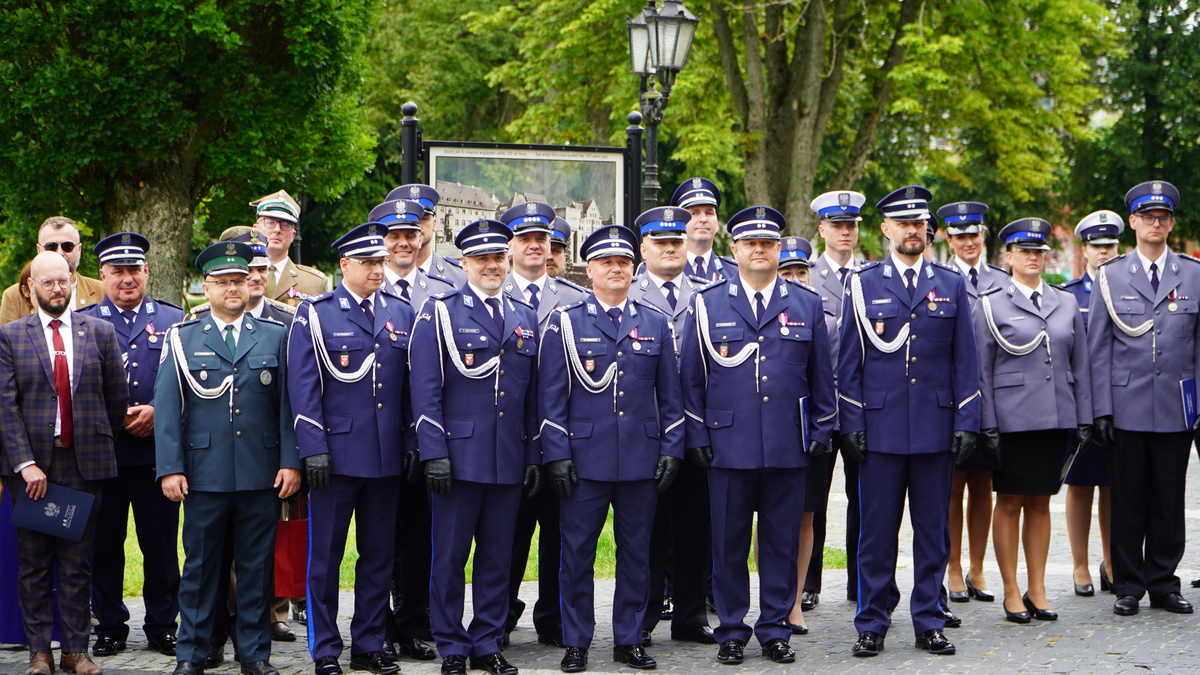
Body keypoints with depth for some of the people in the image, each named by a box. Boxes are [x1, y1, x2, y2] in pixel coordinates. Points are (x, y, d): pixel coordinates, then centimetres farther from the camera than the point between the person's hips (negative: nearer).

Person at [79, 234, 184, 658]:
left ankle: (162, 626, 13)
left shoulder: (173, 321, 10)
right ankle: (109, 627, 16)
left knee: (161, 544, 2)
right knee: (104, 544, 4)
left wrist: (157, 412, -10)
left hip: (157, 451, 0)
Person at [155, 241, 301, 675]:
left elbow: (288, 404, 7)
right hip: (205, 473, -1)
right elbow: (167, 408, 2)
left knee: (257, 566, 5)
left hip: (262, 476, 1)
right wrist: (170, 468, -6)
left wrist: (291, 462, -2)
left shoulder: (275, 336, 10)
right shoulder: (182, 339, 7)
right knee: (200, 566, 5)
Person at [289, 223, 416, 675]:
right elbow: (303, 386, -5)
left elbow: (412, 384, 12)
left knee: (379, 555, 9)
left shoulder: (401, 313, 11)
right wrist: (313, 450, -11)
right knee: (325, 556, 2)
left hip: (387, 458, 4)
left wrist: (412, 443, 6)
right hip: (336, 454, -4)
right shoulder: (316, 314, -1)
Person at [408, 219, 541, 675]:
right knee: (450, 557, 1)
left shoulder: (525, 318, 14)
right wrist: (434, 454, -12)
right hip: (459, 457, -4)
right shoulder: (439, 313, 0)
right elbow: (425, 390, -6)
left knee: (498, 556, 8)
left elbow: (532, 395, 15)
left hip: (510, 460, 4)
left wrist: (534, 455, 10)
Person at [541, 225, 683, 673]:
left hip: (642, 460, 2)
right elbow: (553, 396, 1)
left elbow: (669, 395, 12)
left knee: (636, 552, 7)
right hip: (585, 459, -2)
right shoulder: (565, 322, 4)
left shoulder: (656, 323, 11)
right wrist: (557, 455, -5)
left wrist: (671, 450, 4)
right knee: (577, 553, 1)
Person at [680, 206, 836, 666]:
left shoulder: (807, 304, 10)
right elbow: (691, 376, 7)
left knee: (782, 542, 5)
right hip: (729, 446, -1)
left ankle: (775, 630, 16)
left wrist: (821, 431, 7)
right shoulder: (707, 304, 6)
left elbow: (821, 377, 13)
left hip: (788, 448, 1)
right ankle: (731, 632, 15)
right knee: (729, 544, 4)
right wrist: (696, 435, 1)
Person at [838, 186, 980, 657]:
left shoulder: (951, 284, 9)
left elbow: (964, 359, 8)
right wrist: (851, 423, -2)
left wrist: (967, 422, 1)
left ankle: (929, 622, 15)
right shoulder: (863, 284, 5)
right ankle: (872, 624, 10)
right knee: (877, 530, 1)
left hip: (937, 428, 2)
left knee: (933, 530, 6)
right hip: (881, 427, -1)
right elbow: (850, 360, 4)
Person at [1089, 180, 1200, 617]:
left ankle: (1163, 584, 15)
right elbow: (1098, 348, 4)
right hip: (1126, 406, -1)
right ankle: (1128, 586, 11)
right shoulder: (1111, 276, 6)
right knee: (1127, 499, 2)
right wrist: (1101, 409, -3)